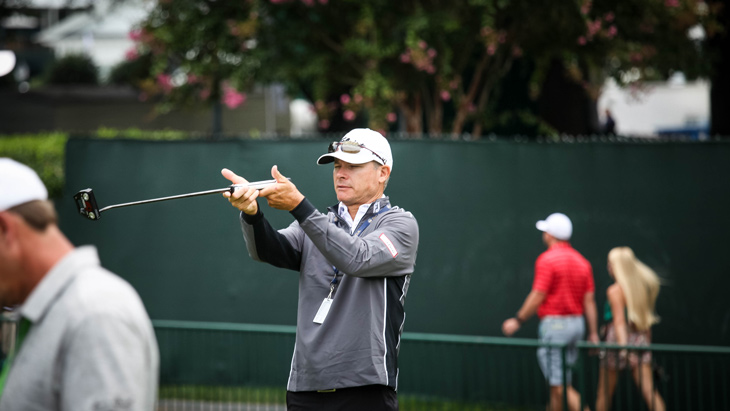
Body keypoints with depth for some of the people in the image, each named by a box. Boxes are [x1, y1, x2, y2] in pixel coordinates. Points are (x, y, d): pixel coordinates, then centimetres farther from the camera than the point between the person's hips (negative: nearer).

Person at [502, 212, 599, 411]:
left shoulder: (547, 259, -10)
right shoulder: (582, 261, 9)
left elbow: (538, 296, -13)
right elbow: (589, 300, 7)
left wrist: (518, 320, -4)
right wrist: (593, 333, 9)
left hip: (554, 324, -7)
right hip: (576, 323, 7)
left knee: (557, 385, -5)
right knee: (565, 383, 14)